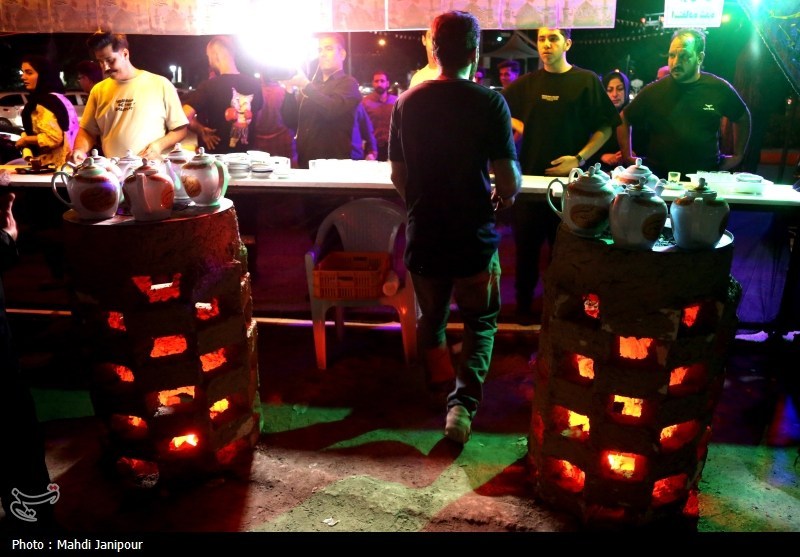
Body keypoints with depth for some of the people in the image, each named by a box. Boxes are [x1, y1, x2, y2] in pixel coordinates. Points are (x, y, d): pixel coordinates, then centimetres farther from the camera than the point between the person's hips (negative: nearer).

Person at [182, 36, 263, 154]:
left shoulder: (210, 85, -15)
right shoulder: (255, 84, -2)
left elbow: (184, 116, -24)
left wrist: (201, 132, -8)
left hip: (217, 154, -4)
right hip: (247, 153, 4)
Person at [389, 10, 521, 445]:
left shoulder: (407, 103, 0)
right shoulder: (489, 102, -12)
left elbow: (398, 176, 7)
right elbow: (509, 182, -14)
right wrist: (499, 200, 7)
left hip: (423, 237, 3)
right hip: (474, 237, -3)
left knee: (431, 319, 22)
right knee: (481, 323, 16)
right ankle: (463, 402, 0)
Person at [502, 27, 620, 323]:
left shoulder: (587, 81, -1)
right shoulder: (527, 82, 7)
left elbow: (606, 126, -1)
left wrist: (580, 158, -12)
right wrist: (518, 126, 3)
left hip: (569, 178, -2)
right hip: (530, 175, 2)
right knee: (526, 244, 7)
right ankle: (524, 302, 22)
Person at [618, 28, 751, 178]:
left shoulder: (719, 88, 5)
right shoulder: (653, 91, 2)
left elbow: (742, 118, 21)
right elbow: (624, 119, 13)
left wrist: (738, 156, 17)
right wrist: (628, 157, 5)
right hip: (659, 176, -1)